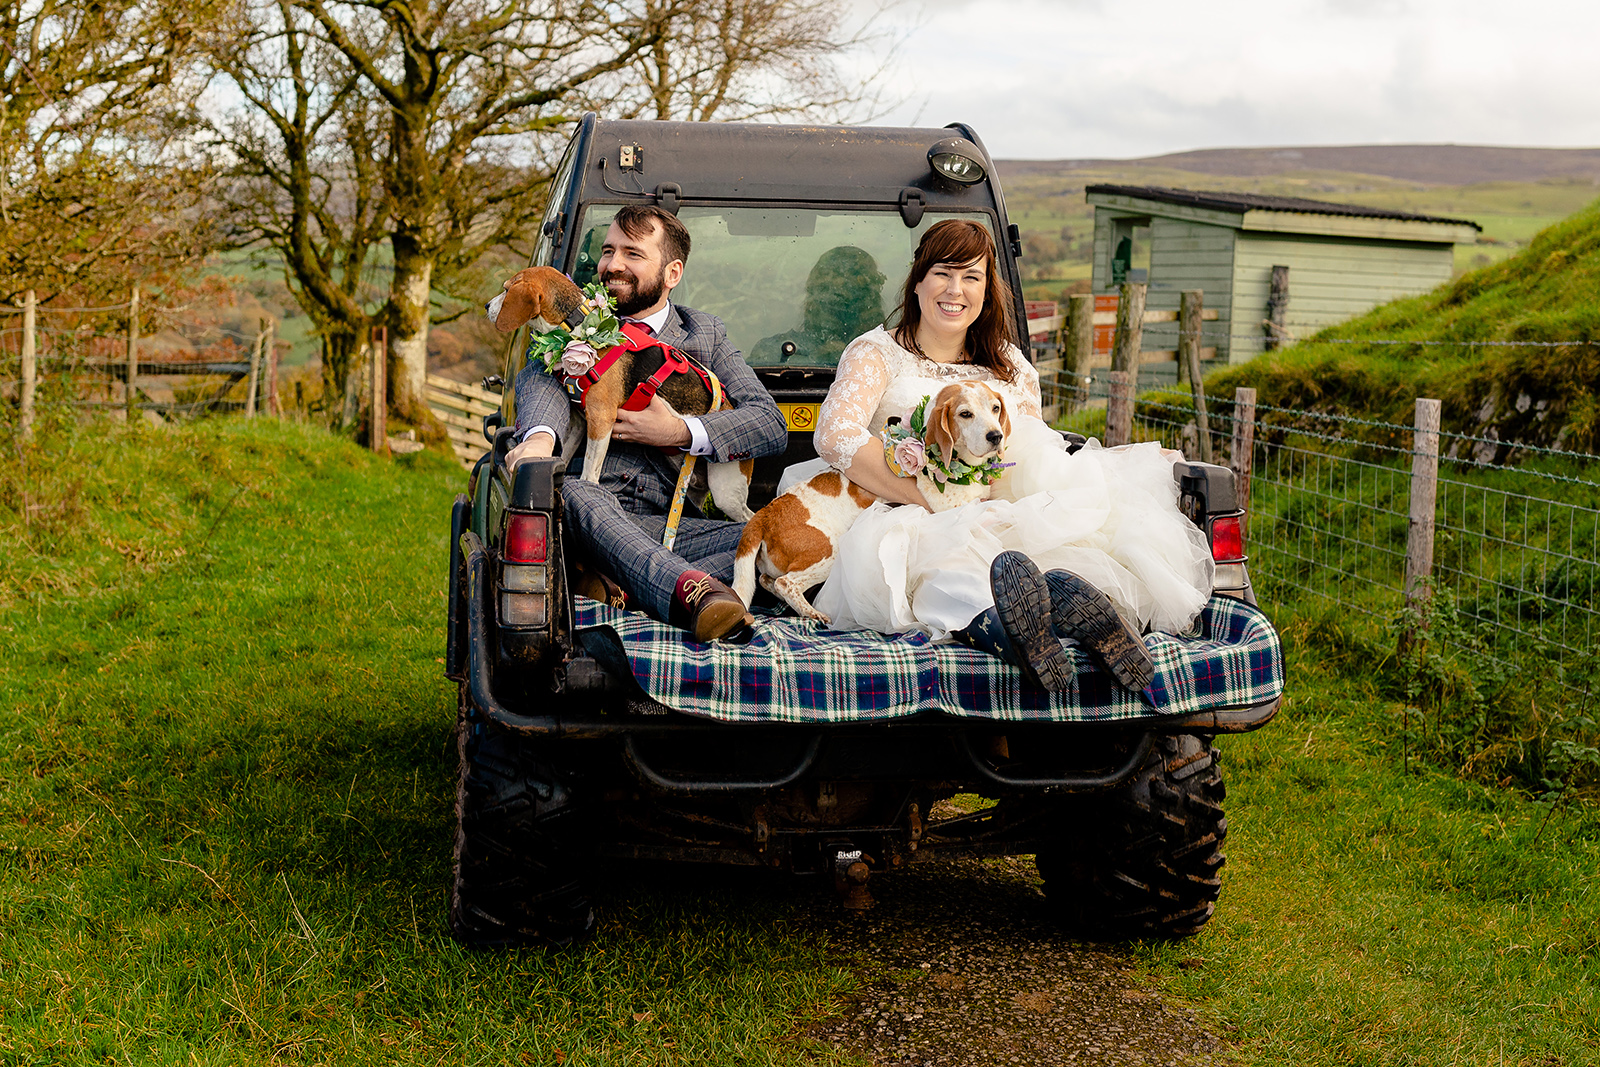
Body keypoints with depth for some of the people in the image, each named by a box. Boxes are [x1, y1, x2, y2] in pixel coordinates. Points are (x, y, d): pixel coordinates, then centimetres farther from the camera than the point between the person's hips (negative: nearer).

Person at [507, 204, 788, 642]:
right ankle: (691, 589, -59)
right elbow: (541, 378, -7)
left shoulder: (705, 335, 18)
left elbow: (771, 423, 6)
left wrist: (681, 432, -10)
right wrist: (540, 437, -31)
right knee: (572, 493, -38)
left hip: (669, 521, 1)